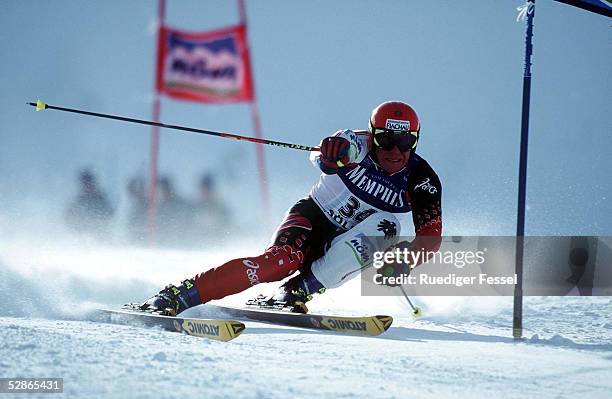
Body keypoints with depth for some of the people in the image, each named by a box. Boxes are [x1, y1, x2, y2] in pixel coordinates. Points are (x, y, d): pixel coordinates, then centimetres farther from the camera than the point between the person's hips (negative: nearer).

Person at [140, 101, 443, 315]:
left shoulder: (421, 181, -14)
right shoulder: (357, 147, -19)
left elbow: (432, 235, -20)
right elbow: (321, 157, -39)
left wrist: (403, 261, -40)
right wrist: (332, 152, -64)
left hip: (346, 243, 3)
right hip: (311, 219, -3)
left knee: (386, 229, -29)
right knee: (282, 260, -33)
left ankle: (297, 291, -29)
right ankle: (178, 295, -30)